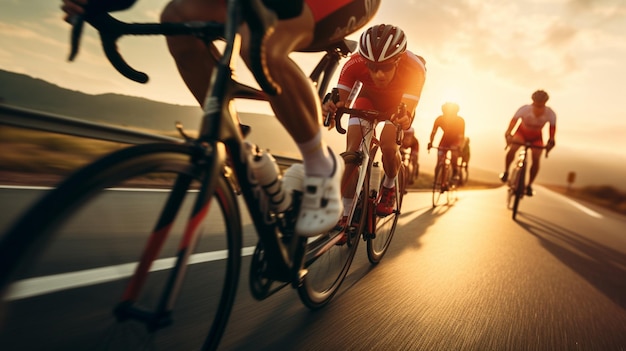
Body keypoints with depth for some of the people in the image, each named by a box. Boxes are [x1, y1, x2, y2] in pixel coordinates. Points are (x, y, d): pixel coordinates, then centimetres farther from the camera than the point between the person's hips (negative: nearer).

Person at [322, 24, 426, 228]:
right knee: (352, 151, -16)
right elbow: (339, 99, -37)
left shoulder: (414, 69, -37)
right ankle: (345, 214, -7)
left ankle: (389, 188, 7)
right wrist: (330, 108, -60)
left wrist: (404, 120, -64)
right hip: (368, 99, 1)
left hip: (398, 104, -1)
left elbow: (407, 110, -41)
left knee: (388, 147, -26)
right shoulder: (354, 64, -35)